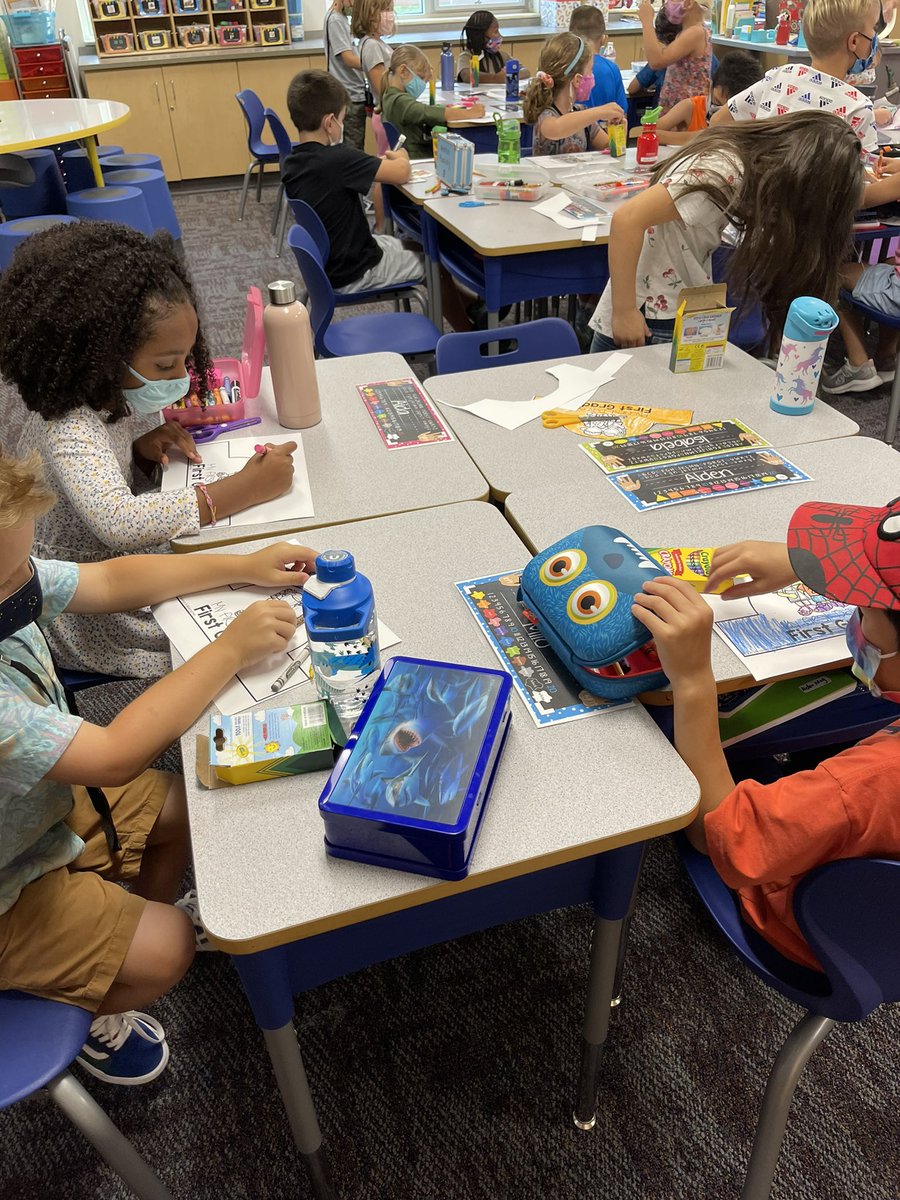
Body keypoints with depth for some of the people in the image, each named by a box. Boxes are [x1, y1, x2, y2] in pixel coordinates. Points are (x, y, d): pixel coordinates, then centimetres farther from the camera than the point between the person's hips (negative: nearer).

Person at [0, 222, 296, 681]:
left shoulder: (106, 394, -5)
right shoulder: (66, 426, -32)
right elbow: (118, 521, -48)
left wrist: (142, 441, -10)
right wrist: (245, 487, -43)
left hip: (124, 555, 8)